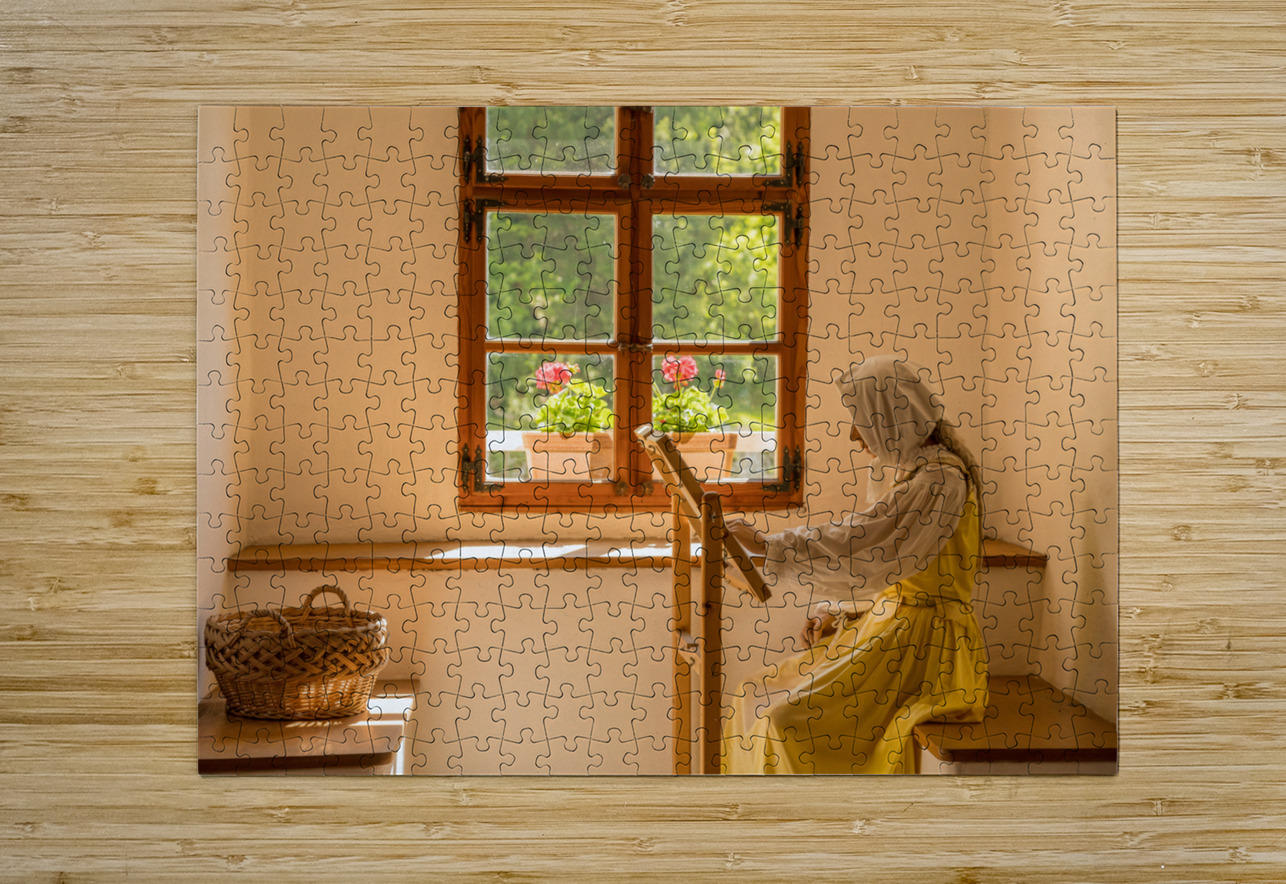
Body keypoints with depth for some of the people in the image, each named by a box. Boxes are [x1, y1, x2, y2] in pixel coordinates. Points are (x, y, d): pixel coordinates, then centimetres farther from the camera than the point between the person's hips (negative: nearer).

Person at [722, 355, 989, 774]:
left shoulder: (940, 479, -18)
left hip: (921, 642, -9)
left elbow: (858, 540, -25)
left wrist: (763, 543, -19)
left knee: (789, 716, -19)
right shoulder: (901, 469, 13)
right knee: (764, 697, 0)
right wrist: (834, 611, 4)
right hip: (886, 619, 9)